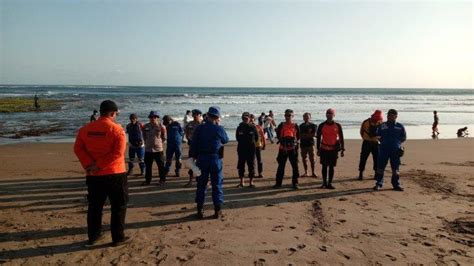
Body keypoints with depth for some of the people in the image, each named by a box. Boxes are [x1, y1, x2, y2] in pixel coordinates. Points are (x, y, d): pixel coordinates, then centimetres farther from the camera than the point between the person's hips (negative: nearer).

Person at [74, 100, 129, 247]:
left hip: (93, 176, 5)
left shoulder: (85, 129, 5)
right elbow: (118, 153, -19)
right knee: (118, 207, 7)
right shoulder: (117, 129, -10)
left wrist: (89, 165, -9)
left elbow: (78, 149, -2)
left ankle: (93, 236, 26)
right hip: (115, 175, -5)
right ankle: (118, 238, 11)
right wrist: (99, 165, -15)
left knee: (94, 207, 17)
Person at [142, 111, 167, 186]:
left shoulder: (161, 127, -7)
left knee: (161, 165, 4)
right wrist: (147, 142, 10)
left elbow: (164, 137, 2)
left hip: (158, 149, -4)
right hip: (148, 149, 4)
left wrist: (159, 142, -2)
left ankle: (162, 180, 15)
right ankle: (147, 180, 23)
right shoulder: (146, 126, 4)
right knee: (148, 166, 12)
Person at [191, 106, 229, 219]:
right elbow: (226, 140, 11)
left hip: (202, 159, 2)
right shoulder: (219, 129, -8)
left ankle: (200, 210, 14)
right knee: (217, 185, 7)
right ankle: (218, 210, 10)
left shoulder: (199, 128, -1)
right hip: (216, 159, -2)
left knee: (201, 185, 10)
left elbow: (193, 145, 1)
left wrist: (193, 157, 10)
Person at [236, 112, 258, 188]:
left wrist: (251, 143, 8)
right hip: (241, 149, 2)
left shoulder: (253, 127, -1)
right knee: (241, 165, 5)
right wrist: (242, 143, 11)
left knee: (251, 166, 1)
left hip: (251, 149, -2)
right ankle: (241, 182, 16)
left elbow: (256, 137, 7)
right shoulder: (239, 127, 4)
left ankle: (251, 182, 9)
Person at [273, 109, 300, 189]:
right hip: (283, 149, 0)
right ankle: (278, 183, 12)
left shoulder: (295, 126, 4)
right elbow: (278, 135, 7)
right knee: (281, 166, 5)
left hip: (293, 149, 0)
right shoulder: (281, 125, 4)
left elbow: (298, 137, 9)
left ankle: (295, 183, 16)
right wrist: (281, 140, -9)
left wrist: (295, 141, -7)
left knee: (295, 166, 4)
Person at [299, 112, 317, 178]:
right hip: (303, 144, 3)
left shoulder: (313, 125, 1)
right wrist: (309, 135, -9)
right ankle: (306, 172, 14)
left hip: (310, 144, -3)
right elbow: (300, 134, 3)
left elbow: (314, 134, -8)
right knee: (304, 159, 5)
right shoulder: (301, 126, 10)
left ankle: (313, 172, 1)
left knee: (312, 159, -5)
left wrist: (305, 135, -9)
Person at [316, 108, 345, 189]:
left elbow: (341, 138, 5)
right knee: (324, 166, 4)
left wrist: (342, 150, 2)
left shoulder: (338, 126, 1)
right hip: (324, 149, 0)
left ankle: (329, 183, 11)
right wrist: (318, 149, 1)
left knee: (331, 167, 4)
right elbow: (318, 137, 4)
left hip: (334, 149, 0)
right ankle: (324, 183, 15)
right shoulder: (322, 125, 0)